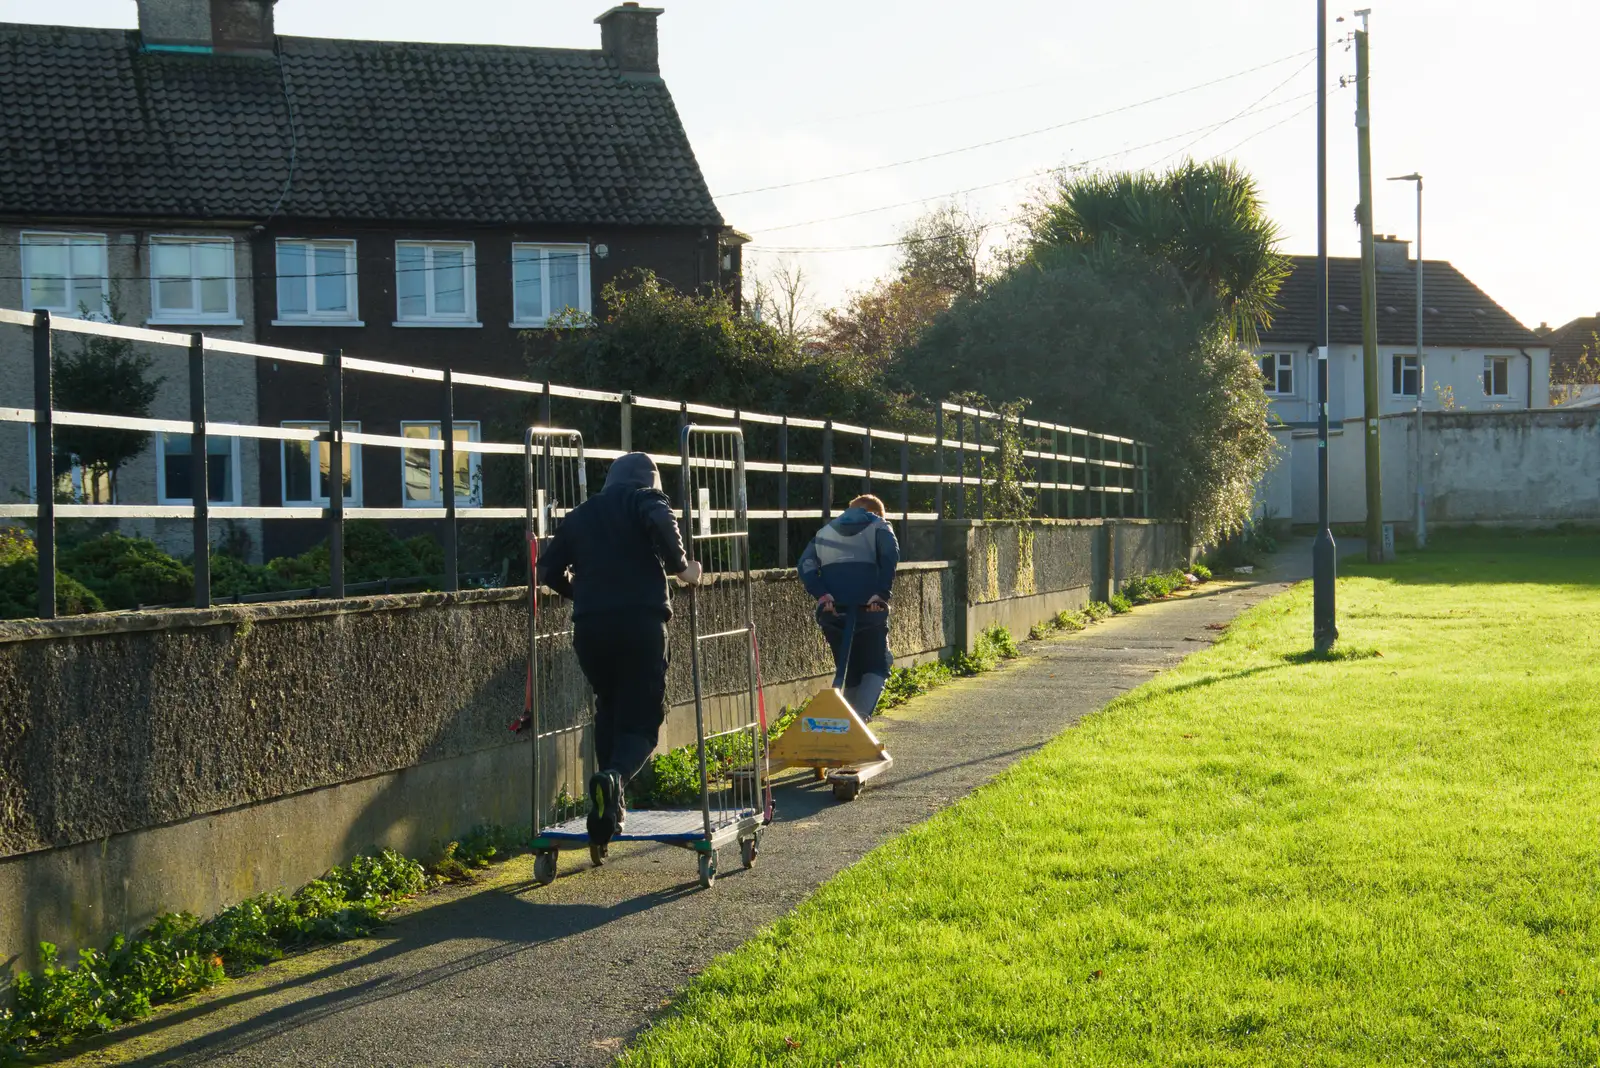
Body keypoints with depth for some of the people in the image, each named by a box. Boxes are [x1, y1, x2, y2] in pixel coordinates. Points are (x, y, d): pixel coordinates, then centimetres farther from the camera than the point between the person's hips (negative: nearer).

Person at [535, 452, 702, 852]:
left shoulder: (580, 515, 23)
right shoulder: (645, 498, 9)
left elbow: (550, 569, 20)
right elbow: (661, 521, -15)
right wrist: (680, 566, -4)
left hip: (588, 628, 4)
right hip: (640, 621, -4)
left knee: (609, 708, 22)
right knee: (642, 718, 1)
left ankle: (611, 806, 14)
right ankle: (615, 776, -30)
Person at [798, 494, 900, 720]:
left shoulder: (825, 532, 23)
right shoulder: (878, 527, 12)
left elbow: (806, 564, 5)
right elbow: (890, 556, -9)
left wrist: (822, 595, -5)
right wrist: (882, 595, -14)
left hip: (832, 612, 3)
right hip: (870, 609, -3)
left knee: (848, 671, 16)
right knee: (877, 667, 6)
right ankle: (862, 714, -18)